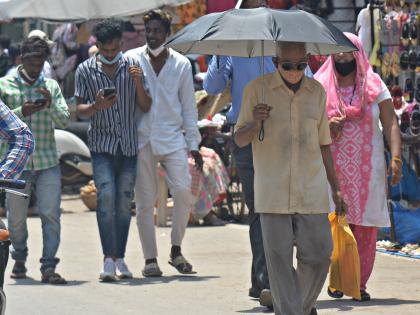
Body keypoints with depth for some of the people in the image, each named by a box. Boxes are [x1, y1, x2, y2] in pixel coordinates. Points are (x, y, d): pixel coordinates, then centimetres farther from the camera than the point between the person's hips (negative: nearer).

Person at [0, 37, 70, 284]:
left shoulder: (51, 86, 10)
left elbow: (64, 121, 4)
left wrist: (50, 104, -15)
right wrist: (22, 112, -19)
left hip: (48, 162, 1)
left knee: (51, 214, -9)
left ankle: (49, 266, -9)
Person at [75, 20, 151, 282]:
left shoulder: (133, 66, 4)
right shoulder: (85, 70, 0)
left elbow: (146, 108, 4)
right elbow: (80, 110, 3)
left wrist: (138, 83, -13)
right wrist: (96, 106, -19)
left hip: (129, 145, 2)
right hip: (102, 144, -2)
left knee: (125, 202, 6)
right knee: (106, 196, -17)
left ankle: (120, 259, 15)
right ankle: (109, 259, -19)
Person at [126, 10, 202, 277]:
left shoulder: (181, 64, 6)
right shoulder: (132, 59, 2)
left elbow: (189, 107, 11)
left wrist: (194, 144, 6)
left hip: (172, 138, 1)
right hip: (141, 139, -1)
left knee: (183, 191, -13)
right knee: (145, 202, 0)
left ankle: (176, 250, 4)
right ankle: (150, 259, 7)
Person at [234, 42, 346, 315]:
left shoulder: (317, 91, 10)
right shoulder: (258, 89, 1)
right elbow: (240, 139, 4)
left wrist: (335, 188, 15)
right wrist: (256, 124, -19)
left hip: (312, 190, 2)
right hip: (273, 190, -2)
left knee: (318, 255, 0)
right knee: (279, 258, -5)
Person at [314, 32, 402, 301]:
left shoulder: (375, 86, 6)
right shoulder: (321, 88, 6)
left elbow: (390, 124, 0)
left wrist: (396, 157, -13)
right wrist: (326, 128, -12)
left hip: (368, 167, 0)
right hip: (332, 167, 0)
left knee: (366, 229, -2)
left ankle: (360, 283, 4)